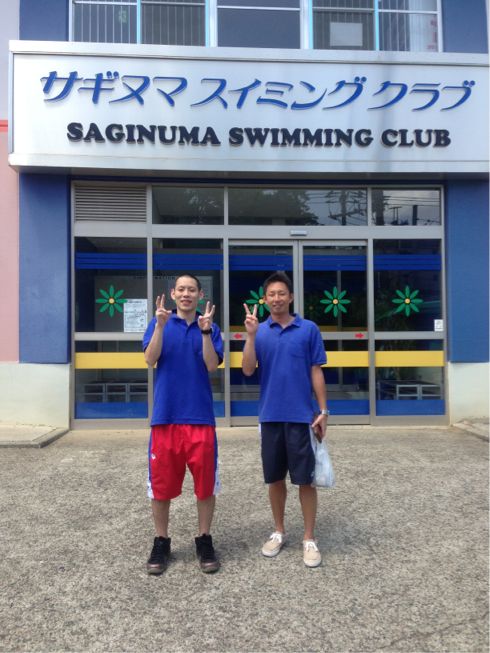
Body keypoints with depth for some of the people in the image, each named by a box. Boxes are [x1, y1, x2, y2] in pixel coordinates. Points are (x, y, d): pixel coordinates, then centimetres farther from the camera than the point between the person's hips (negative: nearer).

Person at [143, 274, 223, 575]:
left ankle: (205, 540, 23)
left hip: (201, 416, 0)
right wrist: (160, 325, -19)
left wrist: (205, 330, -18)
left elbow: (212, 365, -7)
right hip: (165, 415, 0)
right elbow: (150, 359, -8)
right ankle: (161, 542, 24)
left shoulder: (210, 327, 6)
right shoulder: (159, 323, 6)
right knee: (161, 481, 7)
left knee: (205, 481, 6)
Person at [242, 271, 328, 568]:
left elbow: (316, 372, 2)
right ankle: (279, 532, 29)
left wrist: (324, 411, -2)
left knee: (305, 479, 4)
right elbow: (248, 370, -5)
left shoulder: (309, 329, 0)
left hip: (302, 416, -2)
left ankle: (310, 538, 18)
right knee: (275, 478, 12)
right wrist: (251, 334, -14)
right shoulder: (260, 332, 4)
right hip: (271, 416, 2)